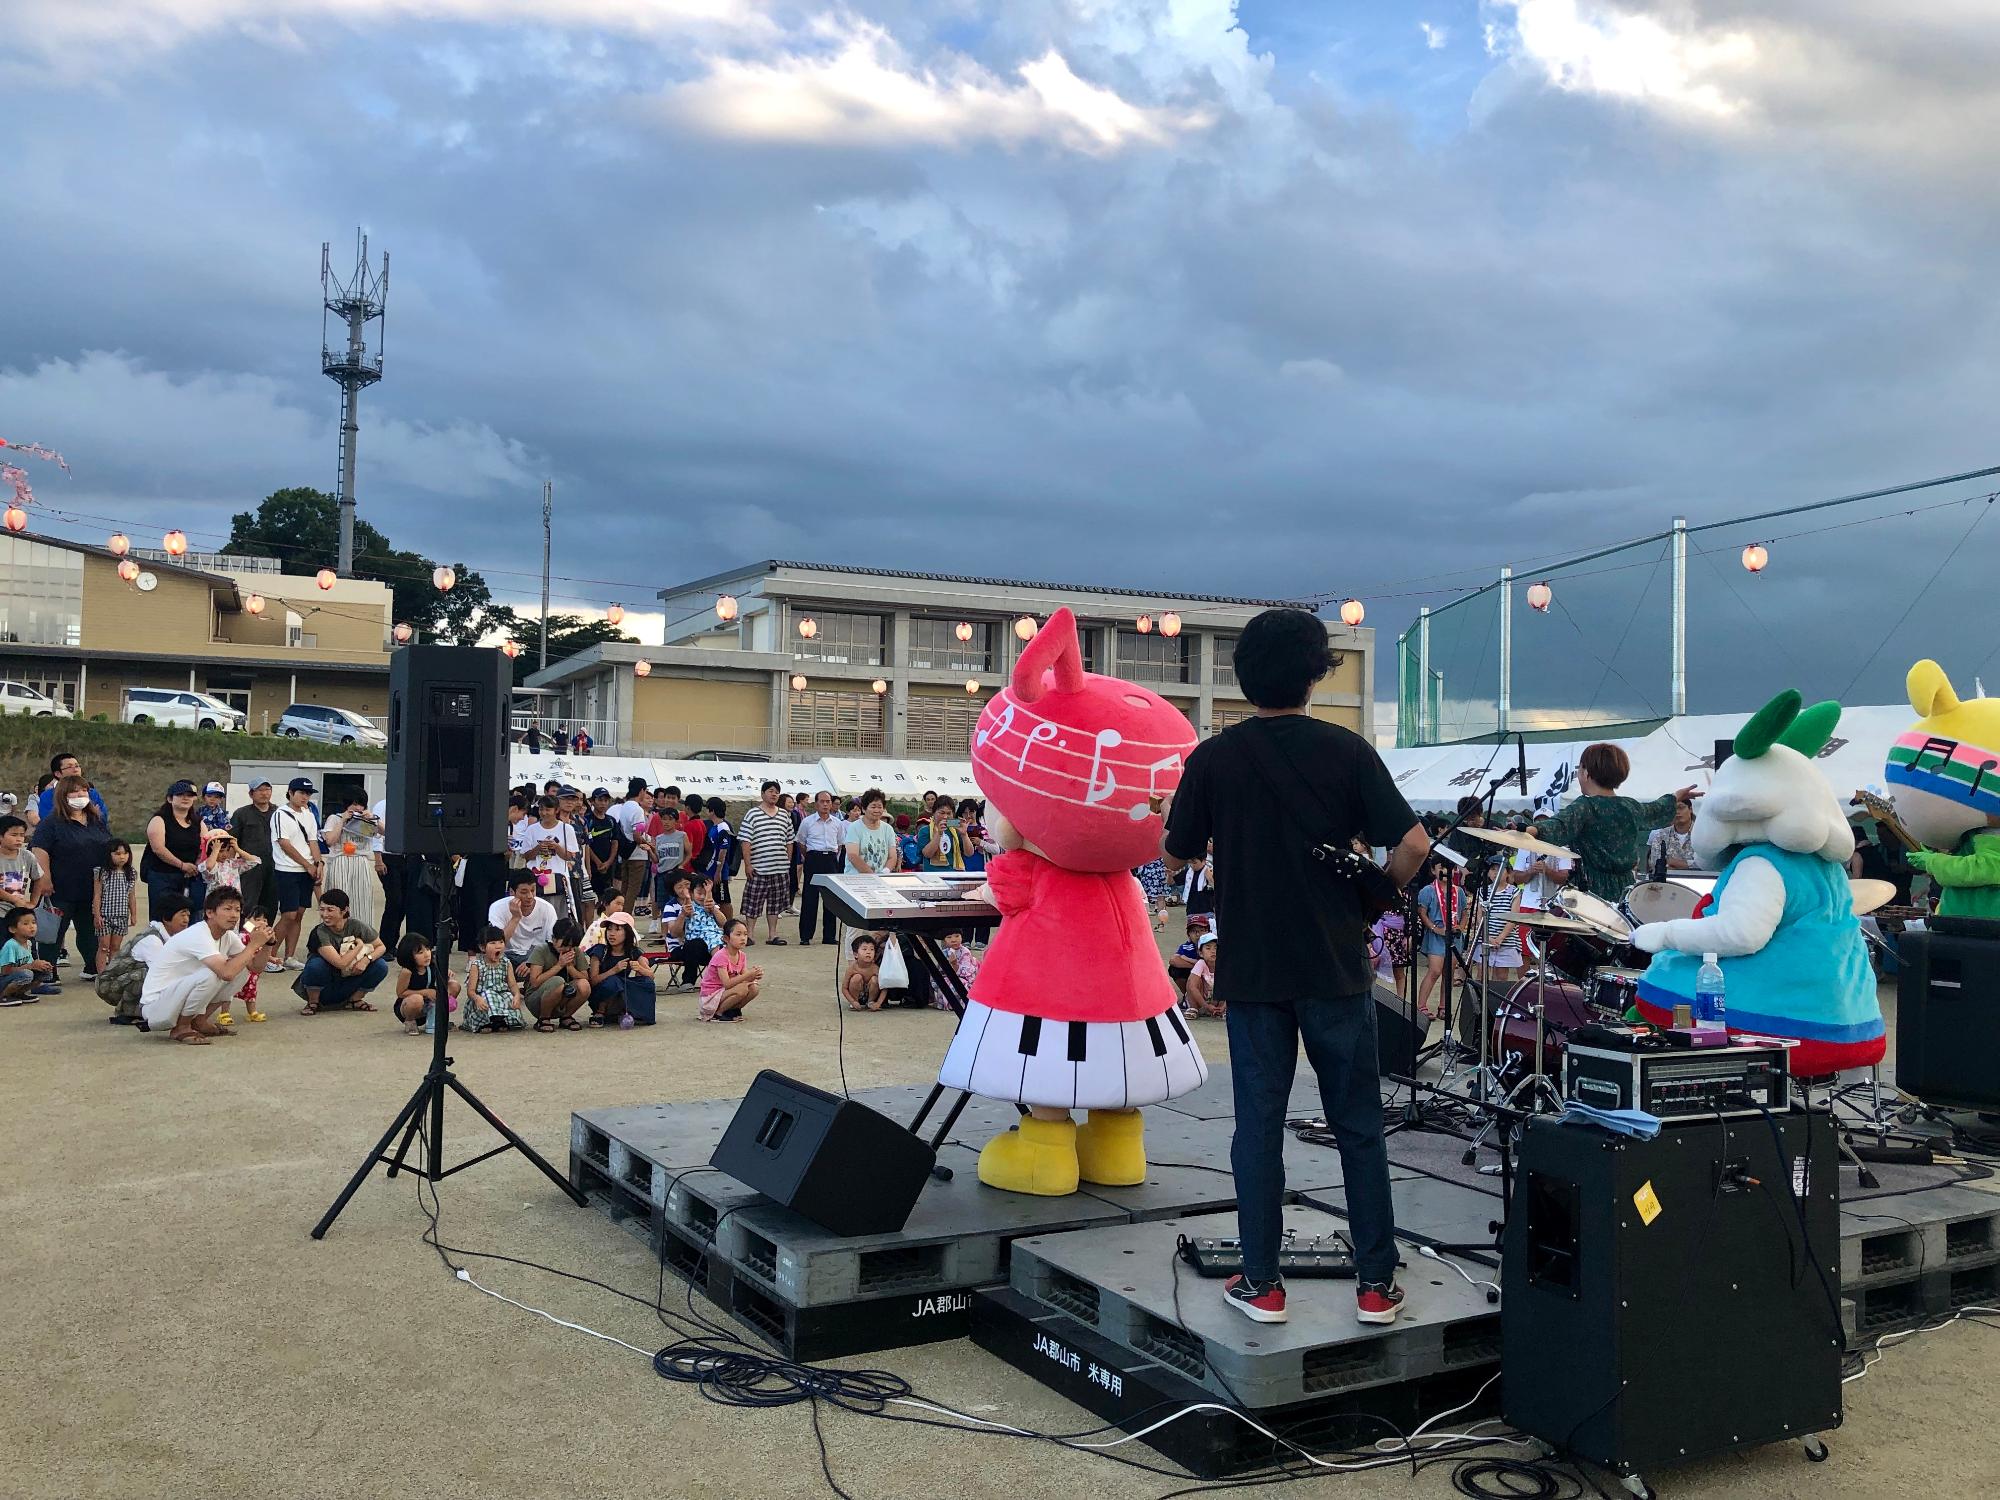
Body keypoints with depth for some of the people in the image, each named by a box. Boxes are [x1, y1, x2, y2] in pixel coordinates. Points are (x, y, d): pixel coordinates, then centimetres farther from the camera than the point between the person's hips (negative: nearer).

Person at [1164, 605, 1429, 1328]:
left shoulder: (1212, 759, -5)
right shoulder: (1346, 750, -6)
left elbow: (1174, 857, 3)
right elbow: (1412, 843, -11)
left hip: (1251, 969, 0)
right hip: (1336, 966, 0)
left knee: (1258, 1125, 8)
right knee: (1359, 1125, 10)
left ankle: (1261, 1284, 13)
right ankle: (1376, 1283, 16)